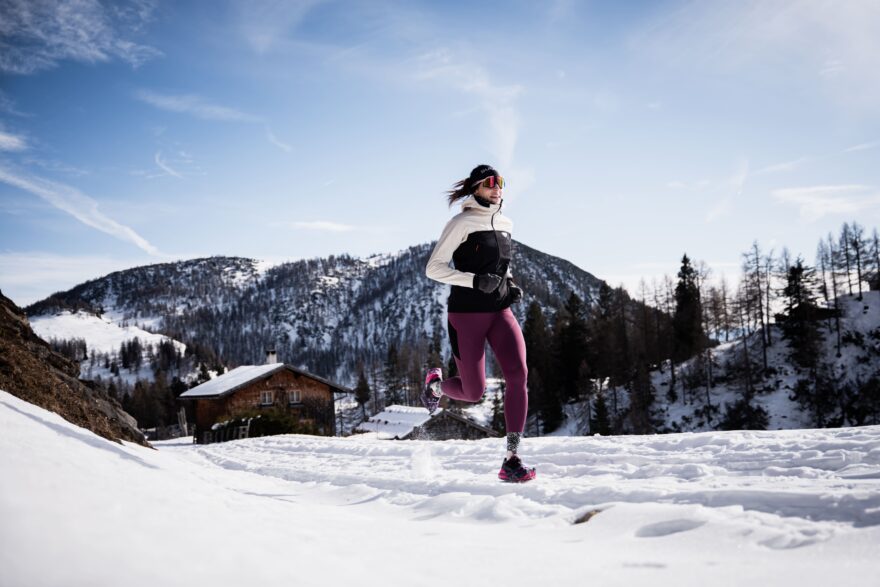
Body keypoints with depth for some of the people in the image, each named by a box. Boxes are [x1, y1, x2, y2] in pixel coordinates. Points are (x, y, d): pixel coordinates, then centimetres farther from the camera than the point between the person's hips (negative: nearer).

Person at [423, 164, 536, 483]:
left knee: (518, 375, -17)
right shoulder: (462, 222, -8)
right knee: (473, 393, -1)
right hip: (467, 313, -5)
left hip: (500, 312, 5)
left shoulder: (505, 224, 12)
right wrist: (475, 280, -21)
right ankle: (436, 382, 36)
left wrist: (510, 283, 7)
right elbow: (434, 268, -12)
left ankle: (512, 460, -15)